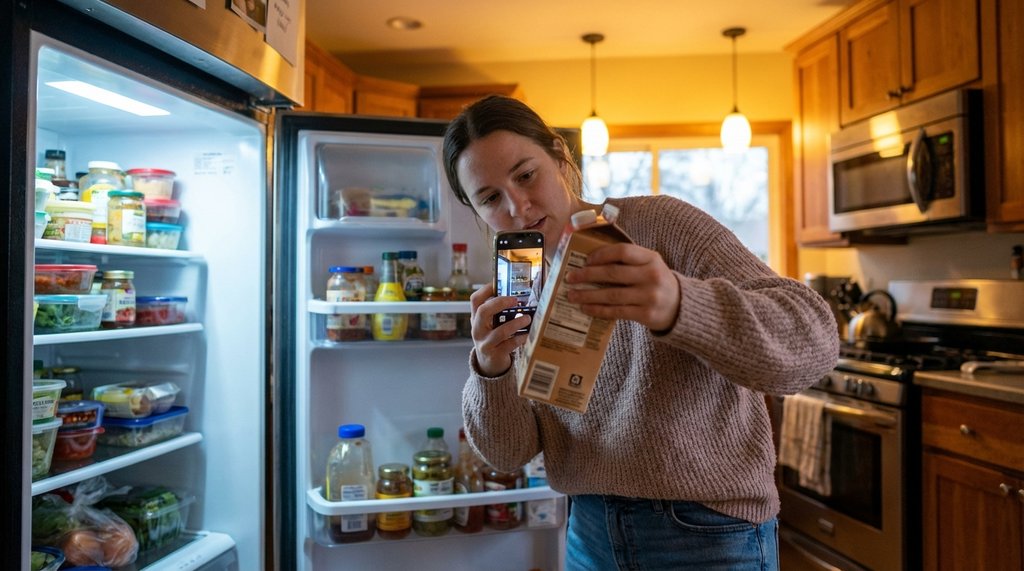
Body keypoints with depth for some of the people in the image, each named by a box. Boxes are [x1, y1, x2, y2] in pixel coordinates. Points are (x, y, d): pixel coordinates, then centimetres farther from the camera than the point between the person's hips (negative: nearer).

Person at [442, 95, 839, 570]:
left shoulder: (659, 226, -16)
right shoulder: (515, 292, 0)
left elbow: (812, 338, -24)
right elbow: (509, 451, -4)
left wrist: (679, 305, -43)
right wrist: (491, 371, -25)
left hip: (708, 531, -4)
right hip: (590, 532, 5)